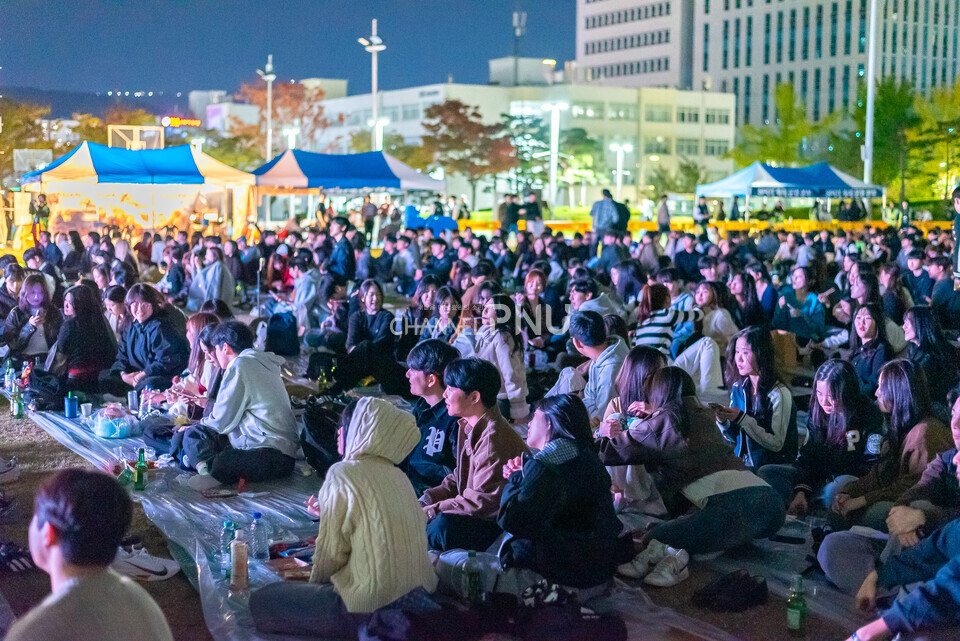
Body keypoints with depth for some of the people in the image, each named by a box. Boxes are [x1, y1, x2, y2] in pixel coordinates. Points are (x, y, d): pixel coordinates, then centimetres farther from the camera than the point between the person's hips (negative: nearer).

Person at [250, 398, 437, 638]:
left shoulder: (343, 475, -12)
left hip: (374, 607, -9)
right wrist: (327, 514, 32)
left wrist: (315, 583, 10)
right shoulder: (396, 475, 10)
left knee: (262, 600, 2)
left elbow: (331, 552, -9)